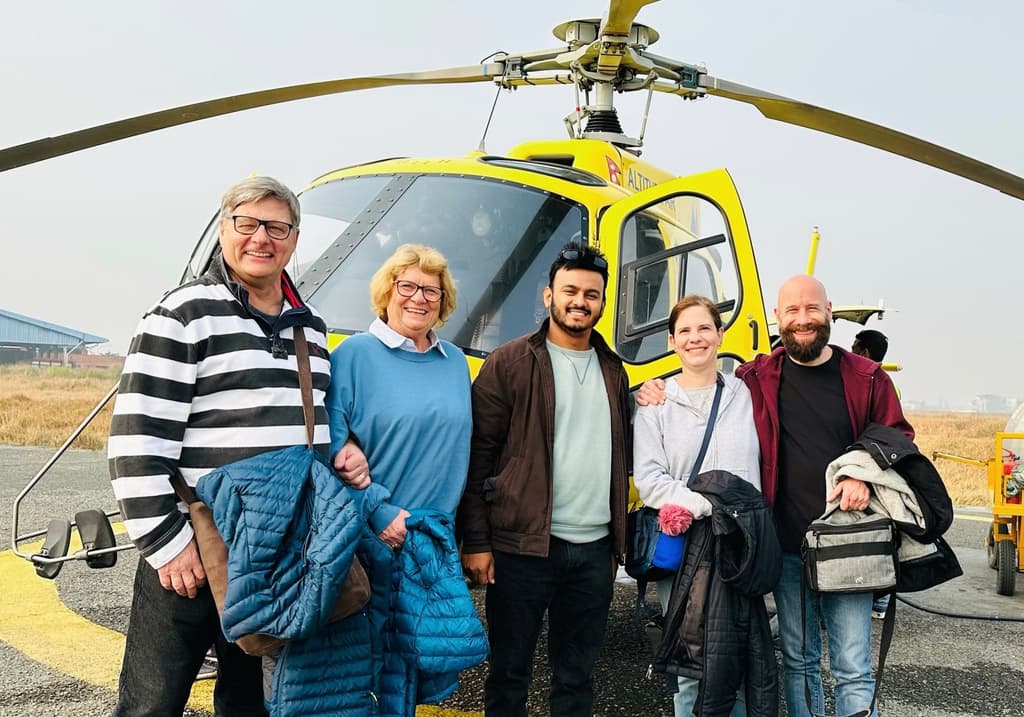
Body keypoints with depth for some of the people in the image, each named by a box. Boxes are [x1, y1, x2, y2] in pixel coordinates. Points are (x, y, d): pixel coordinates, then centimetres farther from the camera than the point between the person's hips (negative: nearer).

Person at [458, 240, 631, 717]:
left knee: (577, 678, 14)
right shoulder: (509, 364, -4)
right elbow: (479, 456, -6)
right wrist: (476, 542, -10)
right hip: (523, 546, -5)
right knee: (510, 673, 6)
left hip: (594, 548, 5)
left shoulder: (613, 371, 13)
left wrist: (617, 542, 14)